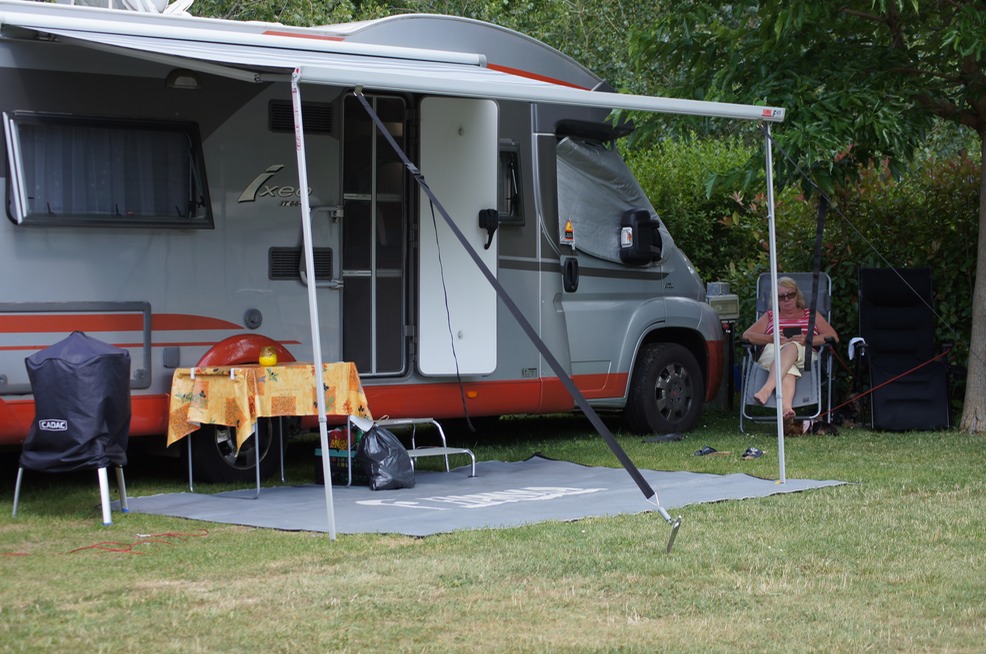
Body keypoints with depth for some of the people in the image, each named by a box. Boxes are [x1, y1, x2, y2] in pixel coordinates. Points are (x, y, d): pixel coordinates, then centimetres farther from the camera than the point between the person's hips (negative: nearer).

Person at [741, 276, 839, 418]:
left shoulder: (811, 314, 31)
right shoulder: (770, 316, 34)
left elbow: (833, 337, 15)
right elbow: (747, 335, 17)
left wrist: (808, 340, -6)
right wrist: (771, 339, -4)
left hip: (804, 355, 0)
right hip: (772, 353, 0)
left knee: (791, 347, -40)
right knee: (787, 371, -40)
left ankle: (767, 388, -64)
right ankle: (785, 406, -71)